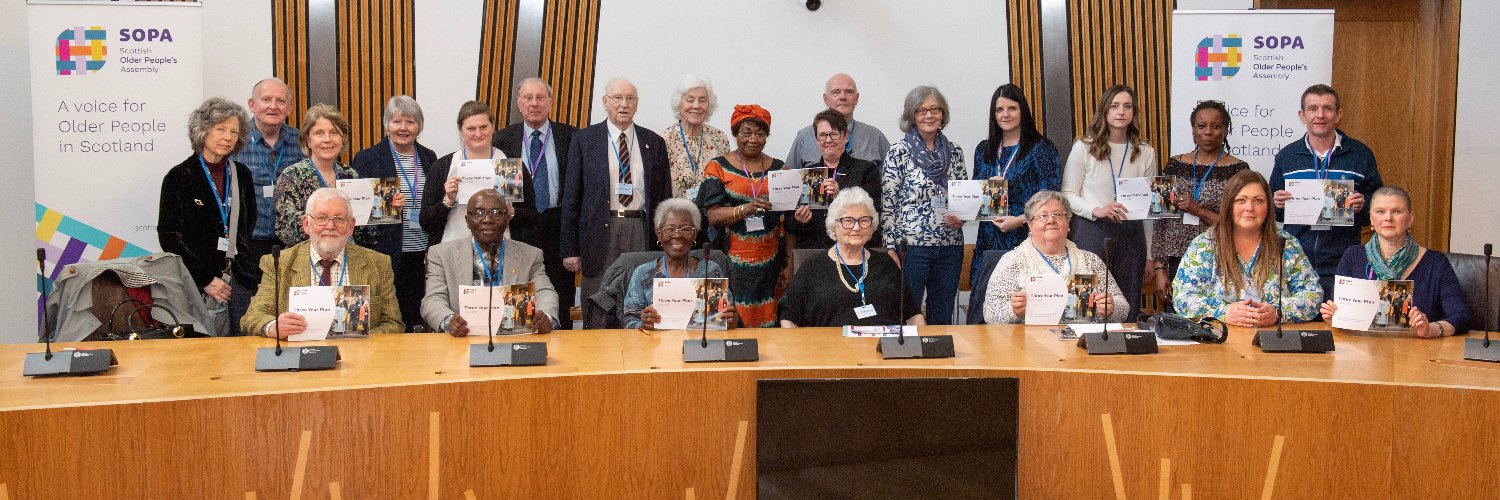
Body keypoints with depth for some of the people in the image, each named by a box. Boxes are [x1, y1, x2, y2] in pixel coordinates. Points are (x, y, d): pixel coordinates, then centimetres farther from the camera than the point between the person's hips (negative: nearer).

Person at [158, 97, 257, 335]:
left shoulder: (241, 175, 12)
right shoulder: (180, 177, -2)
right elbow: (169, 236, -5)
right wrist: (206, 280, -10)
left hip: (240, 280, 4)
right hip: (199, 287, -4)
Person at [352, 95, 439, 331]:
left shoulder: (429, 158, 12)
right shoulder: (367, 158, 1)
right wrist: (383, 205, -19)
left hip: (423, 255, 3)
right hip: (387, 255, -3)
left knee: (418, 318, 5)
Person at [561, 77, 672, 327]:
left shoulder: (654, 143, 10)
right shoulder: (584, 140, 5)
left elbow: (664, 197, 11)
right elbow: (571, 197, 3)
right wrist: (570, 249, -2)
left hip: (642, 233, 2)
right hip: (600, 231, -1)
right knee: (597, 317, 1)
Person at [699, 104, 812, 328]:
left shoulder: (779, 169, 9)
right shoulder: (717, 167, 1)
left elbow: (788, 220, 9)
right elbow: (713, 216, -9)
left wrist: (789, 264, 1)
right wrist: (749, 208, -25)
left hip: (771, 263, 2)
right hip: (732, 263, -2)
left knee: (767, 322, 3)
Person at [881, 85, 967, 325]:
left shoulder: (954, 152, 10)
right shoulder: (899, 152, -3)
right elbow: (887, 204, -6)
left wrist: (961, 217, -4)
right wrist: (891, 248, -10)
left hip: (950, 247, 5)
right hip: (911, 246, -4)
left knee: (942, 317, 11)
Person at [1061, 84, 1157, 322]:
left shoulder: (1145, 153, 9)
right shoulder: (1084, 147, -1)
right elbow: (1068, 195, -1)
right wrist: (1097, 211, -18)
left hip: (1131, 234, 3)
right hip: (1092, 233, -3)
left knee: (1128, 311, 6)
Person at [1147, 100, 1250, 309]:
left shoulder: (1237, 169, 0)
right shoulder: (1175, 165, 8)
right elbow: (1160, 219, 8)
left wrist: (1199, 211, -14)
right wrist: (1160, 268, 3)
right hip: (1178, 265, 2)